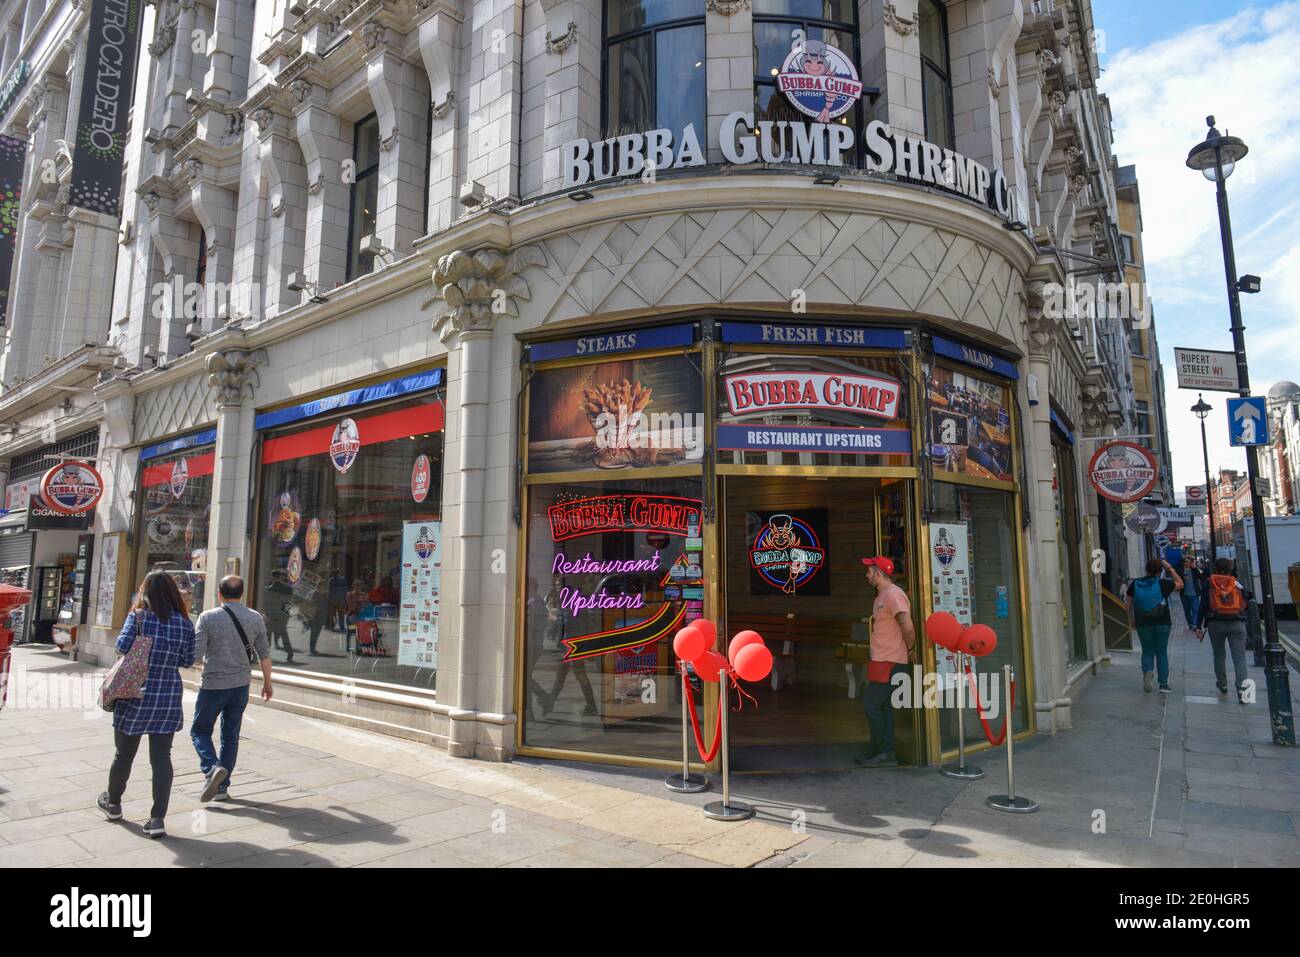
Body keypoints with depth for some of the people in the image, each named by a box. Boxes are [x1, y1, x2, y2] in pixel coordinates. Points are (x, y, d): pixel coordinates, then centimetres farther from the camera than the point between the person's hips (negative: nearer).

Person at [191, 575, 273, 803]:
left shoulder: (208, 617, -10)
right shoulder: (255, 618, 0)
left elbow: (195, 655, -13)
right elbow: (264, 654, 5)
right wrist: (267, 682, 16)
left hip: (213, 685, -3)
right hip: (241, 685, 3)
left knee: (200, 730, 13)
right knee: (231, 736, 12)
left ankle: (211, 769, -9)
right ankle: (222, 787, 16)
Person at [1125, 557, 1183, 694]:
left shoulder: (1134, 584, -3)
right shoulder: (1163, 583, -9)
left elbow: (1128, 604, 1)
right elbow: (1180, 584, 9)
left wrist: (1131, 619, 15)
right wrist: (1170, 569, 8)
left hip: (1143, 624, 1)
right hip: (1162, 623, -1)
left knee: (1147, 651, 14)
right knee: (1162, 653, 10)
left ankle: (1147, 672, -13)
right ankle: (1163, 684, 12)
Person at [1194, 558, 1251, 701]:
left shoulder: (1209, 583, 3)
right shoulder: (1238, 584, 6)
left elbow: (1203, 606, -1)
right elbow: (1246, 604, 7)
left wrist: (1199, 626, 1)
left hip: (1215, 623, 0)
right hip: (1237, 624, 0)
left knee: (1219, 655, 17)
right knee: (1239, 657, -2)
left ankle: (1222, 685, 28)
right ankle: (1241, 688, -18)